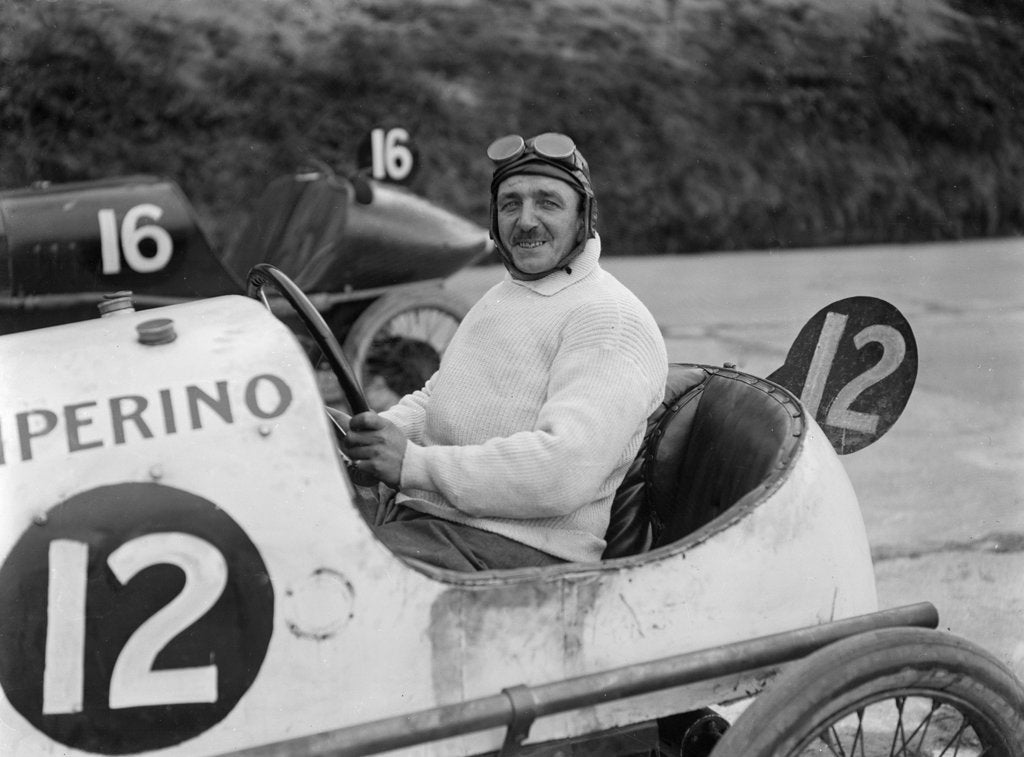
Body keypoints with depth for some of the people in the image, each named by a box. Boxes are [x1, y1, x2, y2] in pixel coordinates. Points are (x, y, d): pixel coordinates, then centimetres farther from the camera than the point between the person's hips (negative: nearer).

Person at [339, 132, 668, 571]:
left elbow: (565, 472, -23)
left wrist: (414, 464, -22)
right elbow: (435, 396, 27)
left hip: (518, 549, -9)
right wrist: (379, 428, 3)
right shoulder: (501, 296, 23)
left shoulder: (612, 321, -10)